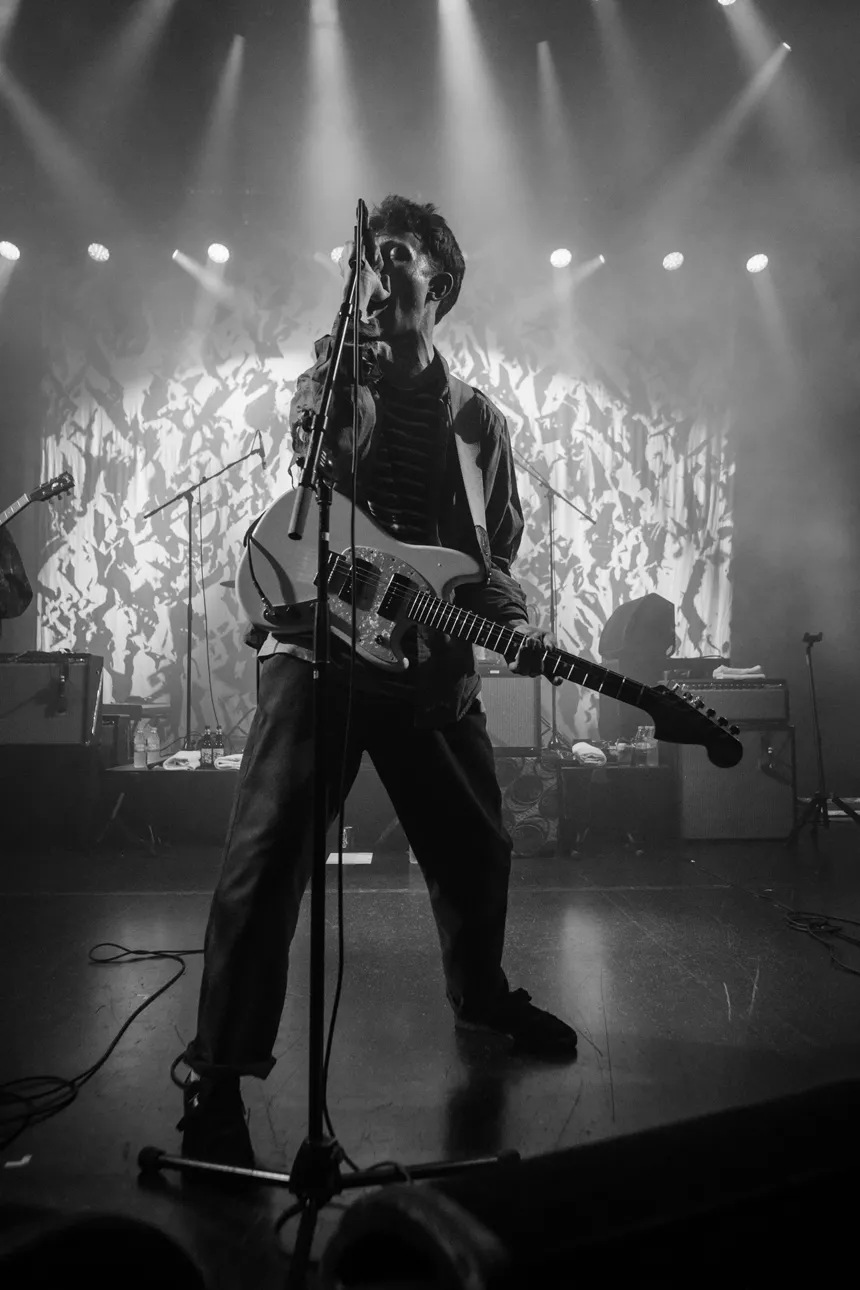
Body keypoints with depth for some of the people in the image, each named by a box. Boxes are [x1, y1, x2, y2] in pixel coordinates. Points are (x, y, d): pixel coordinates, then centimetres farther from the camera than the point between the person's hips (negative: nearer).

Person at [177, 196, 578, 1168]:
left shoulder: (477, 418, 15)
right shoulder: (329, 379, 12)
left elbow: (495, 554, 12)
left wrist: (517, 622, -5)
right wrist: (345, 358, -11)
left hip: (431, 662, 3)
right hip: (317, 646, -2)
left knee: (476, 850, 13)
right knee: (266, 858, -13)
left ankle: (481, 997, 43)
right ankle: (217, 1074, 5)